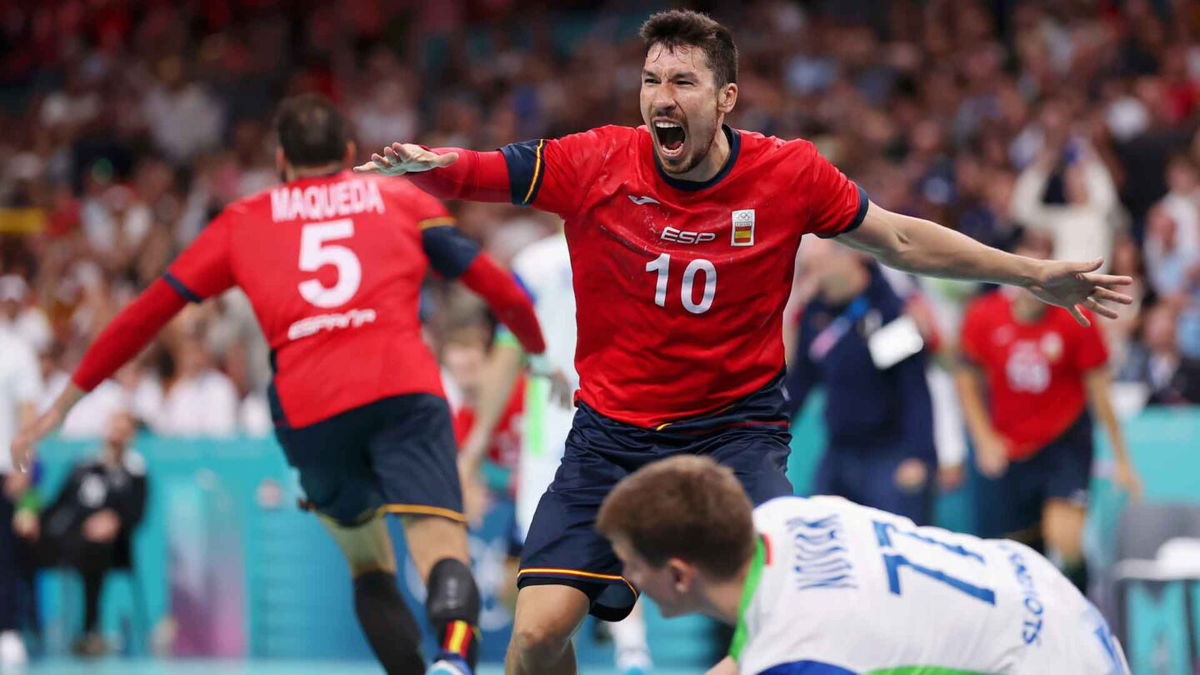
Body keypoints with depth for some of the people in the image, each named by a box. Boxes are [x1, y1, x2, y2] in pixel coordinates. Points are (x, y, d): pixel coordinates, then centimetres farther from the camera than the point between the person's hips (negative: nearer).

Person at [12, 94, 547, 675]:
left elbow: (146, 313, 26)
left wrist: (63, 405, 32)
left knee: (369, 565, 21)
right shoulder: (401, 198, 24)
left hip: (306, 409, 1)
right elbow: (496, 287, 20)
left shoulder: (243, 221, 26)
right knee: (442, 549, -13)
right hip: (403, 387, -1)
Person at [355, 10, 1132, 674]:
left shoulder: (789, 174, -8)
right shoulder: (594, 164, -10)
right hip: (614, 433, 0)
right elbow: (462, 175, -8)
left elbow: (900, 239, 6)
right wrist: (418, 164, -32)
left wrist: (1033, 274, 7)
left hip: (738, 429, 0)